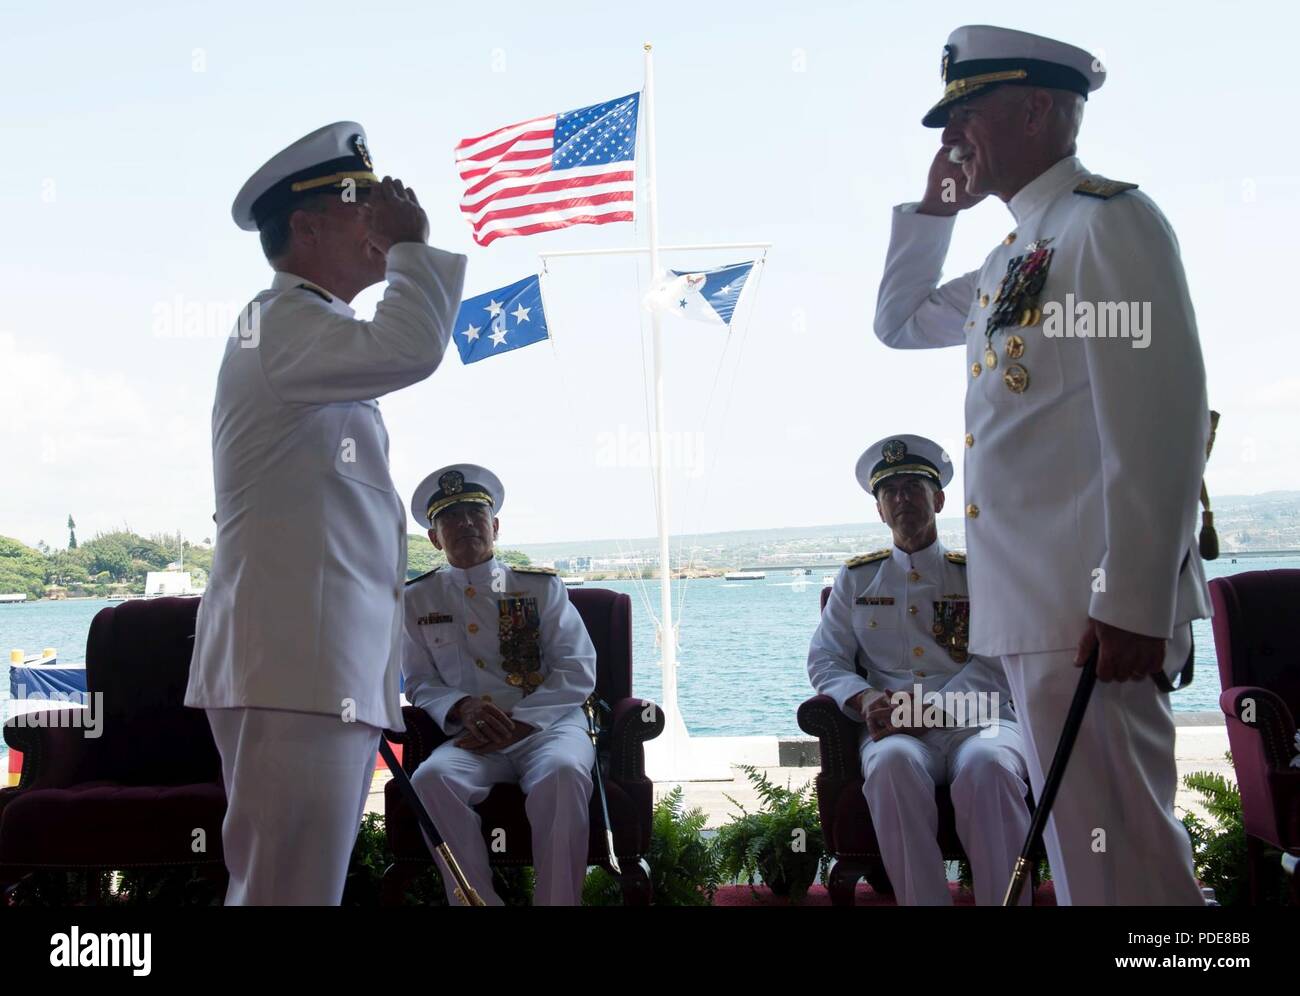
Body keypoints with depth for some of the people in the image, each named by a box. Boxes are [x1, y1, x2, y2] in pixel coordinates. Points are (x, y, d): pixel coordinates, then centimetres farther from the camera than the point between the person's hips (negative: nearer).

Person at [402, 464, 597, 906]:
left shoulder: (542, 586, 9)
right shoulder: (418, 599, 13)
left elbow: (578, 672, 1)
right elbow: (419, 683, 11)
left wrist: (517, 720, -13)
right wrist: (462, 708, -13)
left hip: (548, 725, -1)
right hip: (472, 738, 1)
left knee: (562, 774, -36)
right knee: (431, 778, -33)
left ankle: (558, 901, -22)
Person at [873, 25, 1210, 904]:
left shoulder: (1106, 220, -7)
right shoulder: (1015, 256, 20)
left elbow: (1161, 414, -17)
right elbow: (899, 322, 33)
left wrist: (1134, 605, -21)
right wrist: (935, 207, 22)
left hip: (1093, 609, -9)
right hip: (1034, 604, 9)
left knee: (1117, 854, -5)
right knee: (1090, 842, 16)